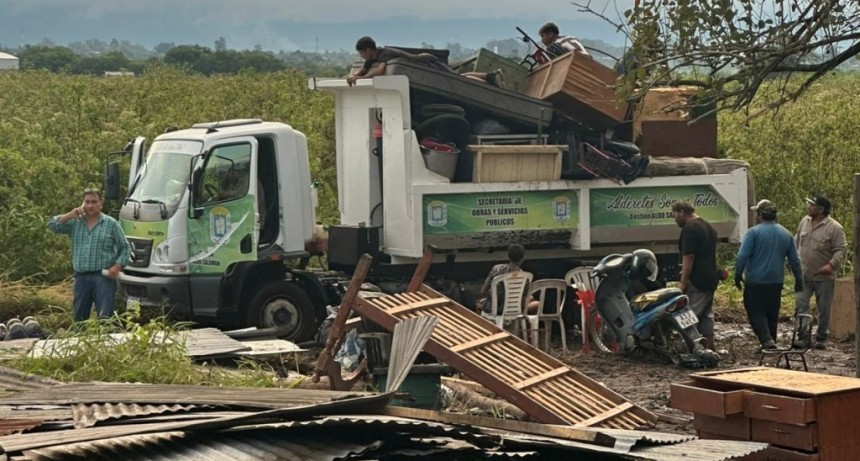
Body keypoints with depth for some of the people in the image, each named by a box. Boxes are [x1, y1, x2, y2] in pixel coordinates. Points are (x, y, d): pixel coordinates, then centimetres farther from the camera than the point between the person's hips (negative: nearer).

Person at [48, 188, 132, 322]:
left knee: (105, 317, -13)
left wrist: (117, 266, -8)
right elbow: (52, 225, 5)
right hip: (81, 277, 3)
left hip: (103, 277, -3)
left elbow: (125, 248, 7)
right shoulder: (75, 223, 13)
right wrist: (70, 215, -4)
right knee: (78, 317, 8)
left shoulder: (111, 224, 6)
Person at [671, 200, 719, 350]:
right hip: (710, 280, 10)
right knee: (707, 315, 12)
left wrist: (683, 282, -17)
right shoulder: (709, 227, 19)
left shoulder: (690, 228, -13)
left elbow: (689, 257, -19)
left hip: (696, 281, -10)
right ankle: (709, 348, 12)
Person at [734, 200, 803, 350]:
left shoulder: (753, 232, -10)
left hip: (755, 282, -5)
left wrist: (738, 276, -5)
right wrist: (799, 281, 19)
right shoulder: (786, 234, 8)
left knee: (756, 313, -2)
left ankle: (767, 340, -20)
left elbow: (742, 257, -15)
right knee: (772, 314, 14)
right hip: (776, 282, 5)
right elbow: (795, 260, 12)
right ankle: (771, 342, 18)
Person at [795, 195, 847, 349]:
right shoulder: (804, 222, 6)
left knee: (824, 309, 7)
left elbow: (841, 250, -17)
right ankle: (804, 338, -3)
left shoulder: (834, 228, -13)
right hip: (804, 275, 4)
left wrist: (832, 264, -30)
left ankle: (821, 338, 21)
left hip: (824, 277, -4)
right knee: (800, 305, -6)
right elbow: (797, 241, 19)